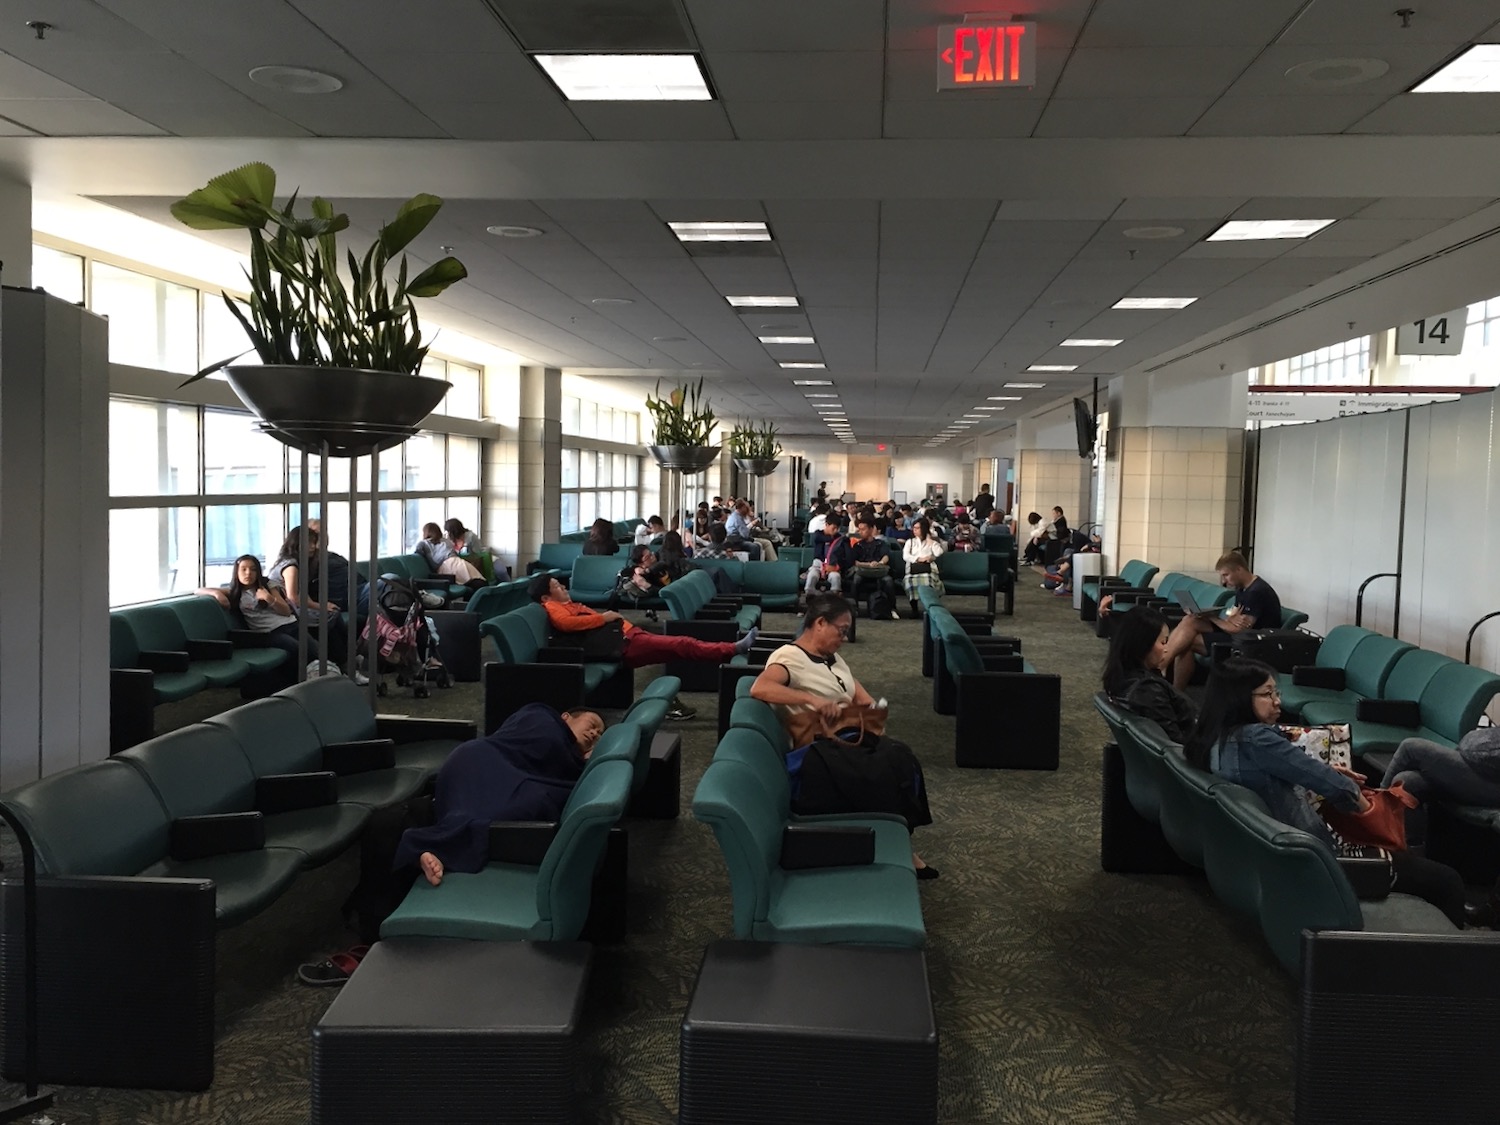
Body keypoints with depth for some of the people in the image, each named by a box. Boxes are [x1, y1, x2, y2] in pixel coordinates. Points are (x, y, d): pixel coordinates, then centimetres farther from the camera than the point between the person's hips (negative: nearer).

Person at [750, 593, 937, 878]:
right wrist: (812, 699, -33)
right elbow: (758, 688, -26)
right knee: (881, 773, -28)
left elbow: (864, 700, 20)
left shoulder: (833, 659, 19)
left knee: (901, 758, -20)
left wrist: (870, 709, -4)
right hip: (816, 751, -8)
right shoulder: (788, 656, -7)